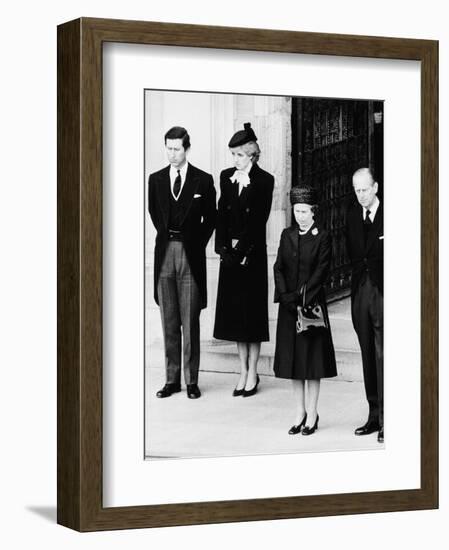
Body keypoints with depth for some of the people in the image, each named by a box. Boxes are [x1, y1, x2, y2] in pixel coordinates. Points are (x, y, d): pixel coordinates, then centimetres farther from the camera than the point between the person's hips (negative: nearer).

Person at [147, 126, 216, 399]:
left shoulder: (203, 180, 0)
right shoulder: (156, 180, 8)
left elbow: (211, 217, 7)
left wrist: (198, 244, 2)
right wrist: (167, 238, 13)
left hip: (191, 253, -3)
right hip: (165, 253, 3)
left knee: (190, 321, -1)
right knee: (169, 322, 6)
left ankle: (192, 381, 4)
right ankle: (172, 379, 12)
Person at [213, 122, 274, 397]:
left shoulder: (264, 180, -6)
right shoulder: (226, 177, 8)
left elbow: (260, 220, -10)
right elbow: (222, 214, 5)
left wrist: (241, 250, -14)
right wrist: (223, 248, -6)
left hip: (253, 253, -5)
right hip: (230, 252, 5)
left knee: (252, 312, 0)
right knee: (234, 311, 6)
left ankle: (252, 373, 7)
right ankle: (243, 372, 14)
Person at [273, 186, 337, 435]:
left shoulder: (322, 237, -3)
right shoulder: (287, 235, 10)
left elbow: (321, 271, -9)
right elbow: (278, 267, 6)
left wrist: (303, 298, -16)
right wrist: (285, 295, -8)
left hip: (312, 304, -4)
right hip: (288, 305, 4)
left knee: (312, 356, 0)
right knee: (292, 357, 6)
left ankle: (312, 414, 7)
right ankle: (300, 412, 15)